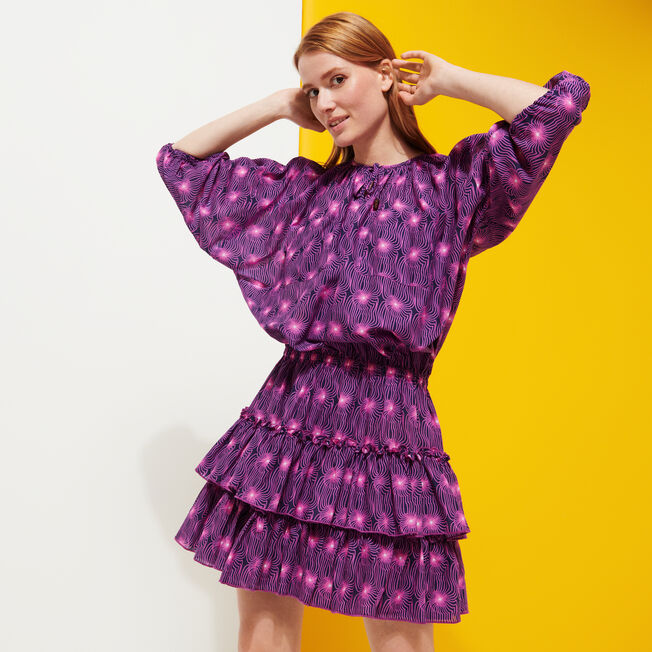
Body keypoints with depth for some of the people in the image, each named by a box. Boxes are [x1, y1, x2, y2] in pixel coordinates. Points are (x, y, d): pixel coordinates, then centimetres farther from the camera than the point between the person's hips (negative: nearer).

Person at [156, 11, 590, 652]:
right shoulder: (302, 186, 14)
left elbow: (560, 102, -11)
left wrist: (446, 79, 2)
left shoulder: (453, 181, 3)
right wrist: (279, 107, 17)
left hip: (389, 426, -3)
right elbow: (182, 161, 21)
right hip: (287, 411, 4)